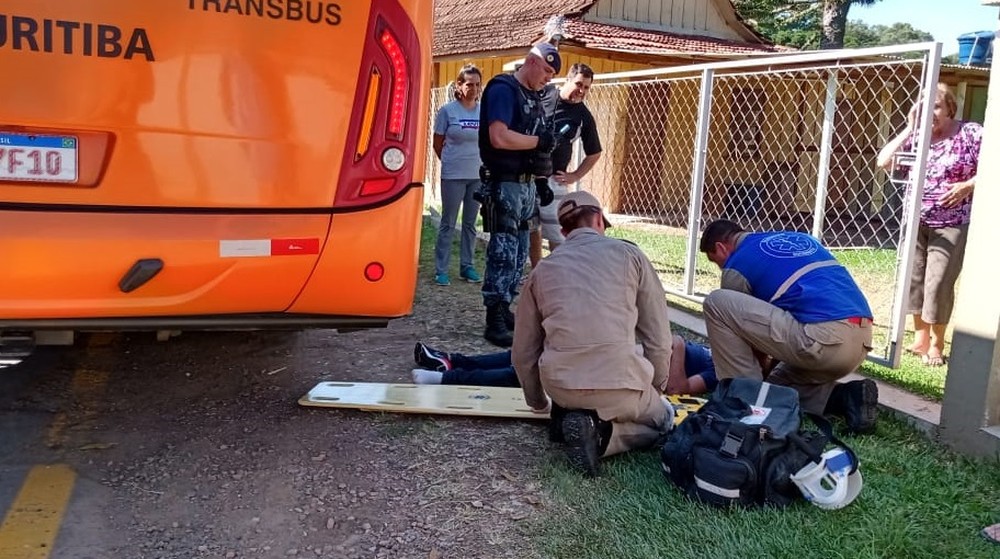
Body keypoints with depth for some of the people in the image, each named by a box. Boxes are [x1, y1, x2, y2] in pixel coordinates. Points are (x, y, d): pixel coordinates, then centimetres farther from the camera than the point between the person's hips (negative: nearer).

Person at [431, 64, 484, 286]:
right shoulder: (448, 110, -6)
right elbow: (437, 144, 3)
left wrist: (481, 162, 6)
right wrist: (451, 162, 9)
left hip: (479, 176, 3)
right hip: (453, 176, -3)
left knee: (470, 223, 12)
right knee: (448, 223, 3)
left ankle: (467, 266, 22)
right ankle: (441, 269, 10)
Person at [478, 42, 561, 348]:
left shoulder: (534, 96, 16)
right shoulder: (503, 89, -11)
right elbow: (499, 137, -23)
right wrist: (539, 141, -14)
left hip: (527, 183, 9)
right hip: (506, 184, -9)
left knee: (519, 253, 12)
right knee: (503, 253, -9)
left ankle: (504, 311, 20)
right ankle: (494, 322, -4)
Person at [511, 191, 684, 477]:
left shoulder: (544, 268, 14)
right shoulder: (629, 254, 7)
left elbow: (523, 353, 15)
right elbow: (658, 337, 7)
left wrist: (539, 404, 32)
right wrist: (656, 389, 25)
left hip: (560, 387, 4)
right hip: (620, 384, -4)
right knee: (663, 418, 27)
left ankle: (569, 414, 4)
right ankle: (601, 433, -2)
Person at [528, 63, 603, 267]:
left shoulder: (584, 117, 0)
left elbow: (594, 153, 13)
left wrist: (575, 176, 3)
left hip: (553, 179, -2)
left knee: (555, 233, -6)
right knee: (531, 230, 11)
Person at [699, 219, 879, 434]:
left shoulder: (738, 265, 6)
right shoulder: (794, 238, 28)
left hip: (825, 339, -9)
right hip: (860, 341, 9)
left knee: (716, 303, -2)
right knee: (775, 387, 29)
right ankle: (847, 398, 7)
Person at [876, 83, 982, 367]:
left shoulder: (971, 133, -7)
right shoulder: (916, 136, 1)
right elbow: (883, 161, -9)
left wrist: (967, 186, -22)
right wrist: (909, 129, -12)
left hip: (951, 225, -4)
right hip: (915, 221, 4)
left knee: (938, 284, -5)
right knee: (915, 279, 7)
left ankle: (936, 344, 11)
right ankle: (920, 337, 21)